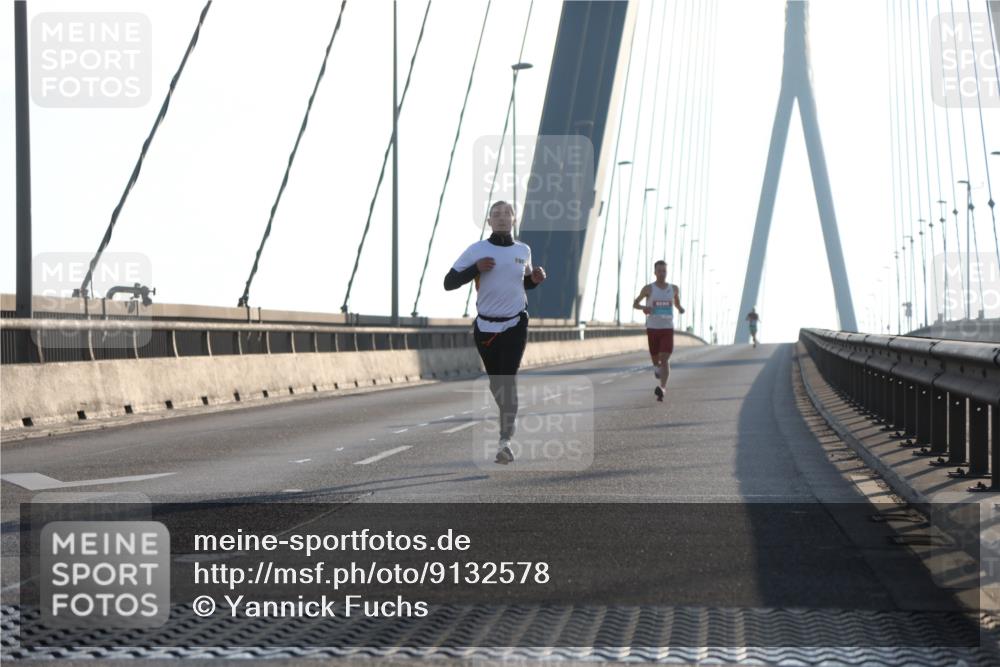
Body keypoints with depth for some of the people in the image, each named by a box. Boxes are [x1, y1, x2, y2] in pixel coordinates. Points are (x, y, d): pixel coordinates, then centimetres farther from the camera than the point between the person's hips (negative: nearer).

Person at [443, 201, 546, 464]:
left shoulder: (523, 250, 5)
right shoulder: (476, 250, -5)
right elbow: (449, 282, -7)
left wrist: (535, 279, 0)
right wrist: (475, 268, -21)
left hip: (515, 324, 0)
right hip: (486, 326, 0)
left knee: (508, 380, -13)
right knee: (495, 380, 12)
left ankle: (505, 441, -18)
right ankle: (509, 418, 40)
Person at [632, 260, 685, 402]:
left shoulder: (674, 289, 5)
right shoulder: (648, 289, -1)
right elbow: (634, 304, 6)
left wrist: (680, 309, 0)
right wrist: (643, 307, -16)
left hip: (668, 329, 0)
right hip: (652, 328, 0)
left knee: (665, 359, -16)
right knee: (656, 359, 10)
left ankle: (662, 388, -27)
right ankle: (657, 368, 46)